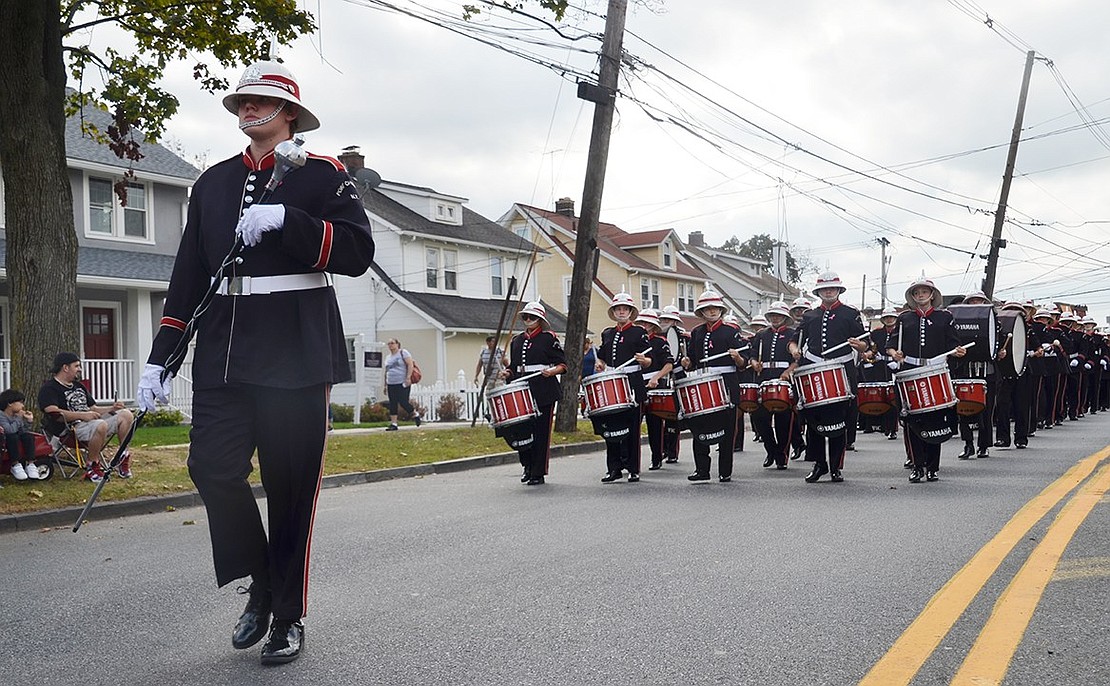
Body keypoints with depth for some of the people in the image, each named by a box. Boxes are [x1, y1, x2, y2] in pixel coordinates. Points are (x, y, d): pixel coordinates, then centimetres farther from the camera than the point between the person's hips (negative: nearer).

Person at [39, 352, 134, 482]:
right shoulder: (49, 388, 0)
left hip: (91, 421, 8)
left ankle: (123, 459, -2)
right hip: (70, 428, -8)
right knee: (100, 425, -38)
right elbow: (53, 413, -17)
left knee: (126, 415, -7)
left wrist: (111, 408, 9)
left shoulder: (79, 386, 28)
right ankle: (91, 466, -21)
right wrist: (83, 415, -24)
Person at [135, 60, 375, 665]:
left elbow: (358, 253, -9)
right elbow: (189, 274, 17)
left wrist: (285, 221, -20)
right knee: (211, 466, -8)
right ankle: (262, 584, 16)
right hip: (223, 357, 4)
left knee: (291, 486, 1)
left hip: (295, 358, -4)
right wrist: (162, 358, 12)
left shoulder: (322, 174, 4)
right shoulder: (213, 182, 17)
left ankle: (288, 616, 16)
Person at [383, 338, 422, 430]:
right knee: (392, 404, 2)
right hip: (391, 384, 7)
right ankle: (393, 424, 5)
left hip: (402, 383, -7)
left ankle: (415, 415, 15)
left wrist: (408, 377, -20)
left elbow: (410, 364, -10)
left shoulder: (403, 352, -2)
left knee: (403, 402, -10)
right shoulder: (388, 357, 18)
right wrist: (385, 385, 17)